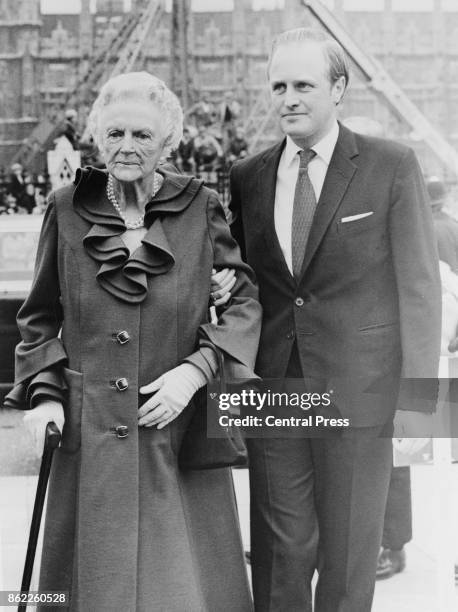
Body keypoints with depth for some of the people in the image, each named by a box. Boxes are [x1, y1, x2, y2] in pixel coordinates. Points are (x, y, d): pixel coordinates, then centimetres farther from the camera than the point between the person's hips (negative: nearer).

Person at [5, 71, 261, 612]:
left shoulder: (200, 209, 1)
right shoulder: (67, 209, 3)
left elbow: (247, 296, -1)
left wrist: (197, 369, -12)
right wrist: (45, 394, 0)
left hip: (177, 428, -1)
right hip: (86, 431, 1)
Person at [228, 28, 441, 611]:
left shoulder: (391, 166, -3)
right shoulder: (246, 176, 7)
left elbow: (417, 285, -4)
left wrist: (415, 393, -8)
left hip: (357, 389, -3)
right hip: (271, 389, 3)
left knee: (349, 551, 9)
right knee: (278, 551, 8)